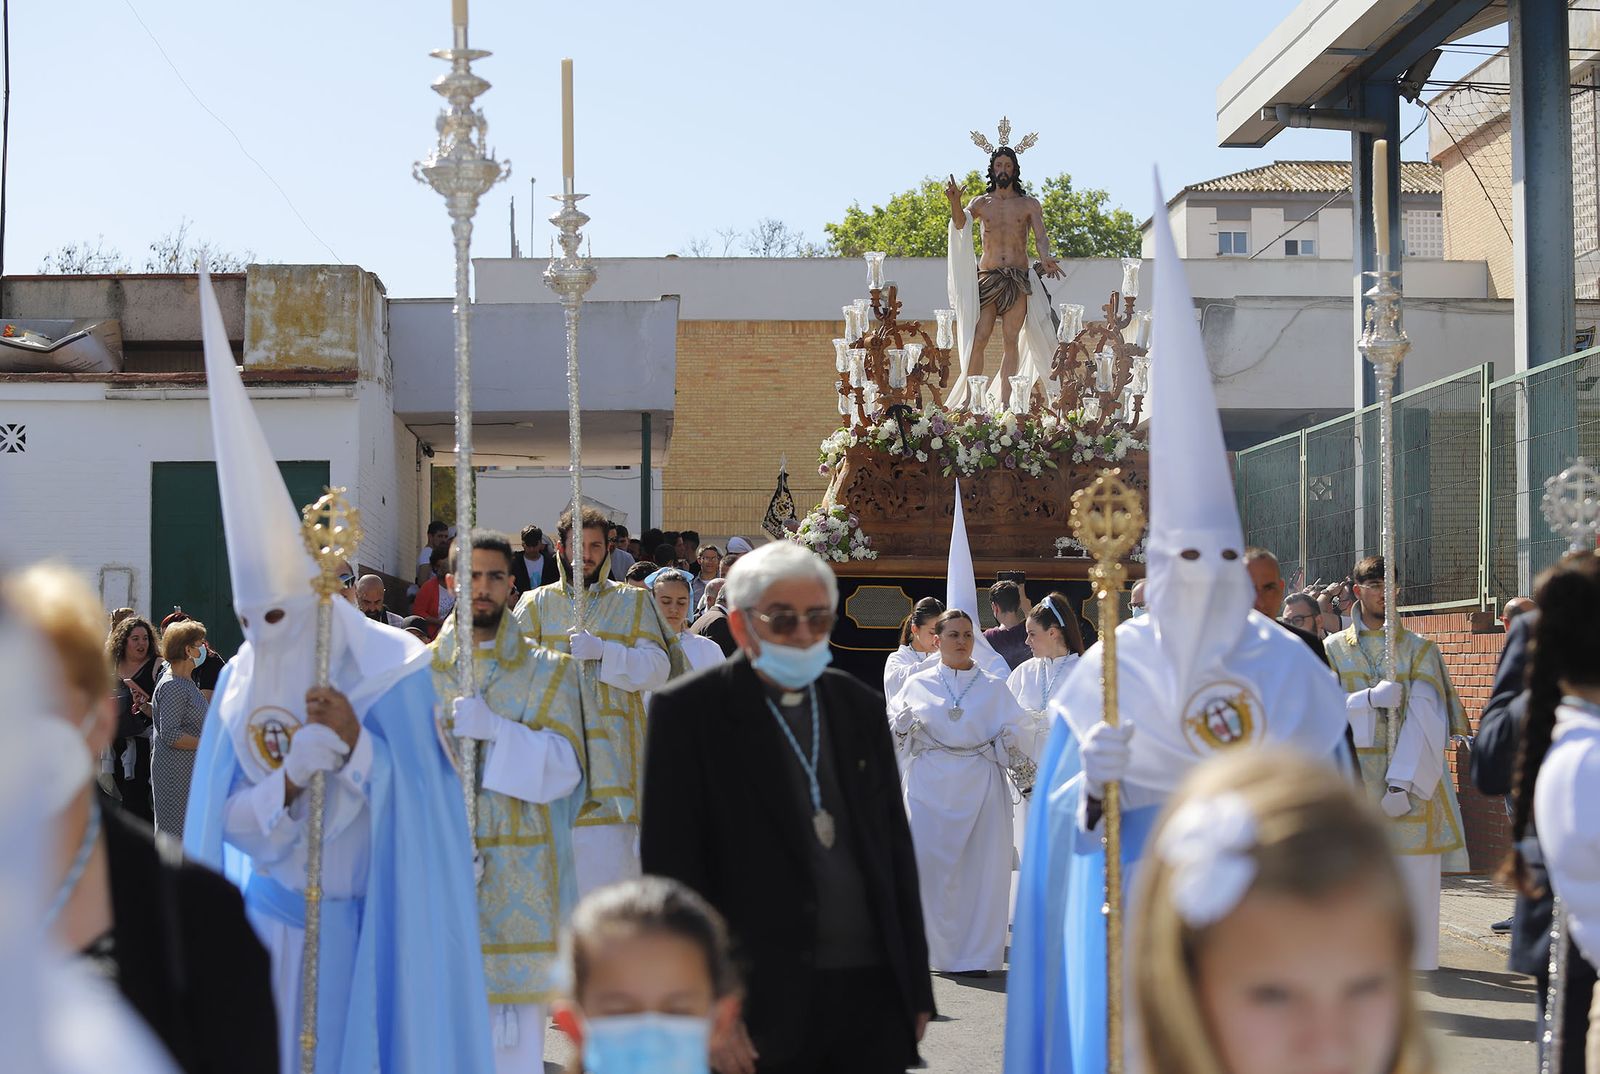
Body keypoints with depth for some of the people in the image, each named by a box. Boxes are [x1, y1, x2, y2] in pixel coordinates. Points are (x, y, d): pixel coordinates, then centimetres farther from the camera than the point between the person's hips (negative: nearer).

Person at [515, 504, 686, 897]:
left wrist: (602, 651, -10)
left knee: (610, 856, -9)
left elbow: (657, 669, 2)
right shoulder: (536, 604, 13)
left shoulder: (633, 603, 13)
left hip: (613, 755, 0)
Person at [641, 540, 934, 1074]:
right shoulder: (687, 712, -3)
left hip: (874, 990, 4)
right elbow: (671, 867, -6)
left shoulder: (860, 706, 13)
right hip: (768, 1005, -4)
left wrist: (916, 984, 13)